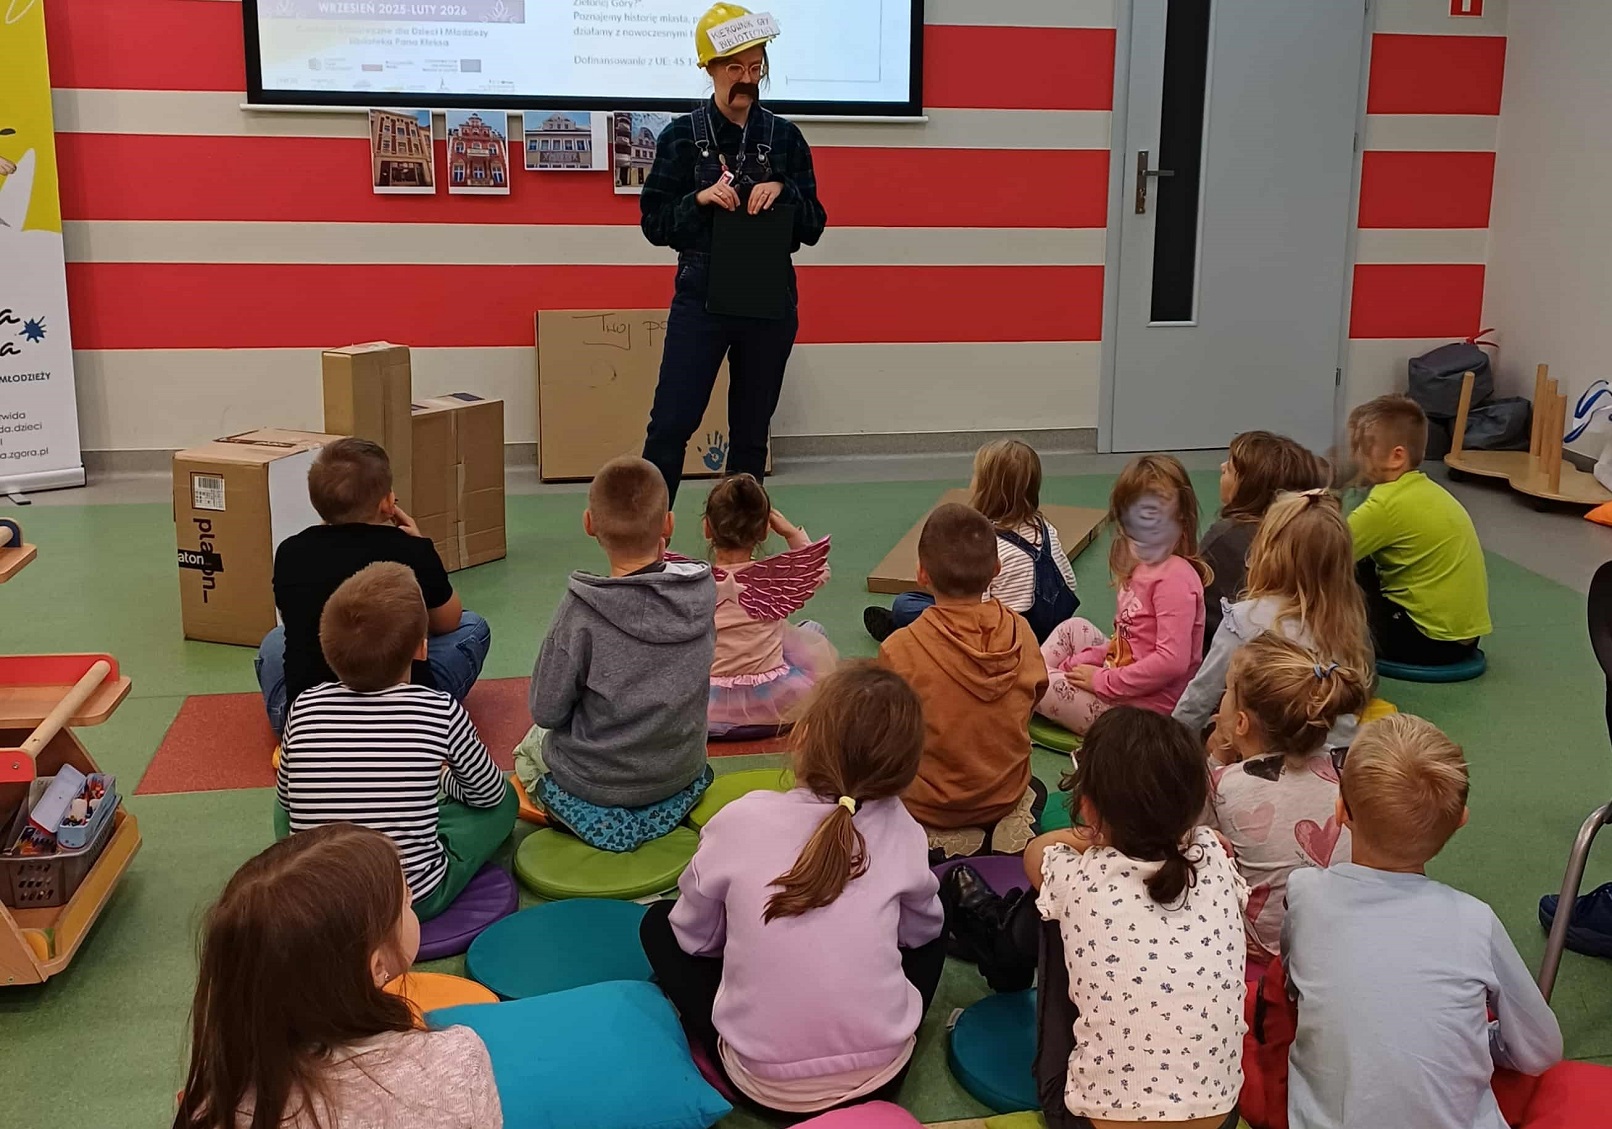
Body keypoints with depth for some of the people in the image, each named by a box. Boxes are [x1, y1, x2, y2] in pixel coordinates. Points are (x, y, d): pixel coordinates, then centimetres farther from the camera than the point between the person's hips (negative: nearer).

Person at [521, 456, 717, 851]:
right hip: (682, 776, 5)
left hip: (596, 786, -5)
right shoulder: (703, 591, -16)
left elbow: (546, 712, -16)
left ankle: (598, 822, 13)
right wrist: (659, 558, 4)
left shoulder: (582, 611, -26)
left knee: (530, 748, 29)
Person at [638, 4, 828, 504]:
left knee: (751, 433, 9)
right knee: (671, 425, -8)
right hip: (702, 297, -2)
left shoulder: (785, 136, 4)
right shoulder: (682, 135, 0)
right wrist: (699, 200, -17)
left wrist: (783, 191, -13)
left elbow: (813, 229, 6)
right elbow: (654, 224, 0)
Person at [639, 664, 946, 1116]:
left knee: (659, 923, 17)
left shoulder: (741, 820, -12)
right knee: (929, 928, 25)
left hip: (765, 1082, -1)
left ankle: (724, 1061, 9)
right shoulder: (900, 829, -7)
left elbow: (694, 937, 3)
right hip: (882, 1070, 2)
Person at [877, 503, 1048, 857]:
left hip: (929, 806, -4)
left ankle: (943, 840, 8)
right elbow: (1034, 695, 2)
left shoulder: (899, 650, -26)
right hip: (1005, 796, 4)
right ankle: (1013, 825, 12)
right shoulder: (1020, 632, -16)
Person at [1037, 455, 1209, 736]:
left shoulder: (1175, 577, -22)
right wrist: (1073, 664, 1)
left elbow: (1172, 660, -30)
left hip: (1145, 710, -10)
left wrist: (1102, 680, -20)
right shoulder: (1140, 568, 8)